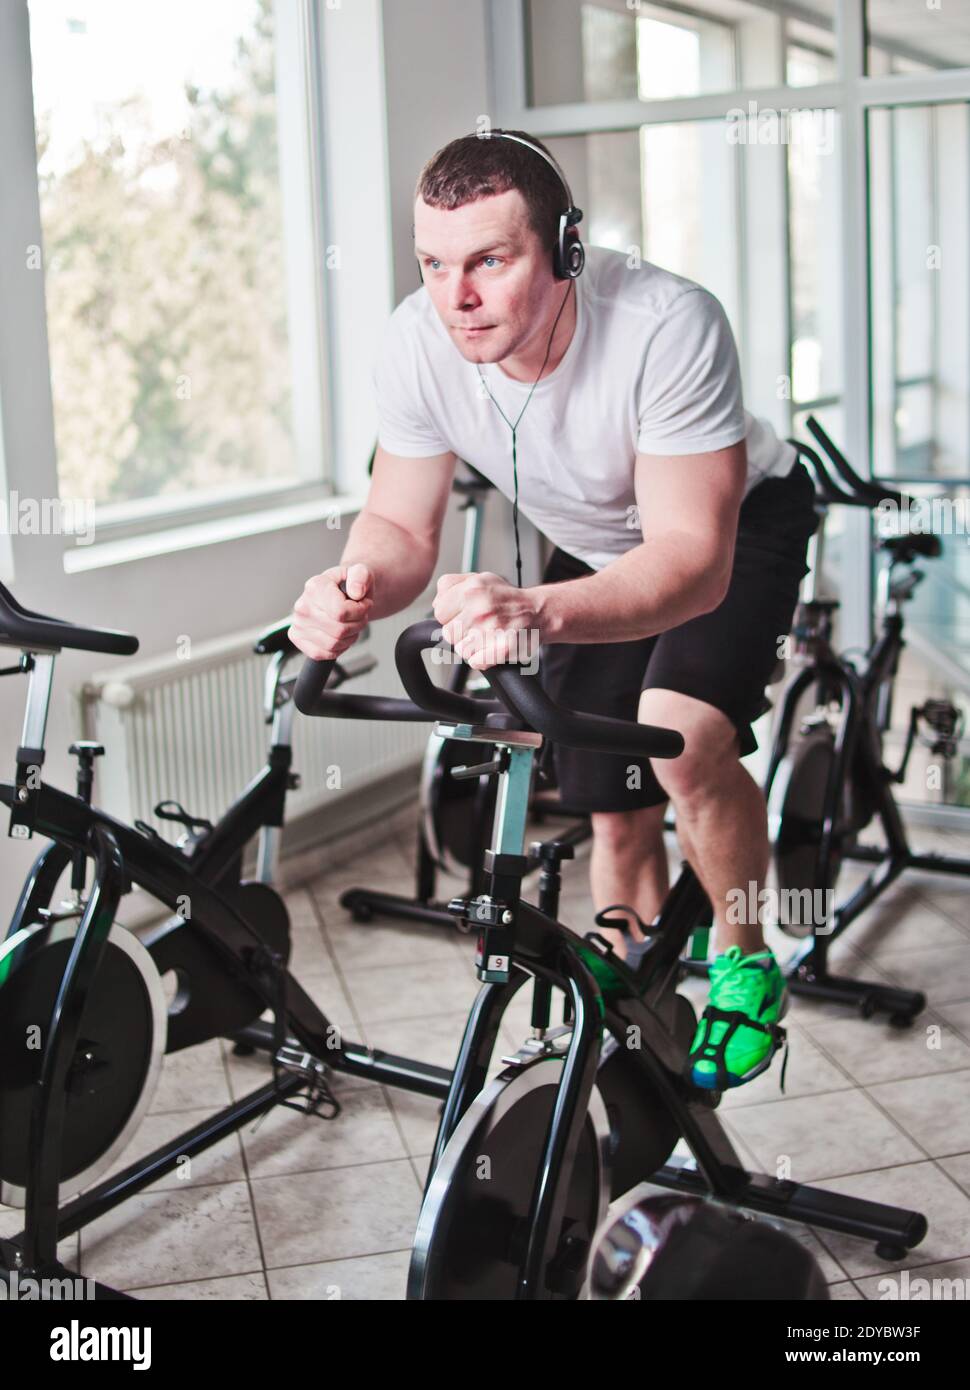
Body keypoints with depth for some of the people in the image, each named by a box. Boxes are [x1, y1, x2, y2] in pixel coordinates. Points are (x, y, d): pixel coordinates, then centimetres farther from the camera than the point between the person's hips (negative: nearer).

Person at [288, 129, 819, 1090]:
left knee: (680, 739, -30)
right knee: (614, 816, 6)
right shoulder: (419, 342, -25)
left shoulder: (667, 326, -39)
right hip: (594, 546, 4)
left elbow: (694, 558, -42)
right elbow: (401, 526, -15)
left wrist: (540, 612, -61)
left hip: (736, 523, -4)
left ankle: (744, 963, -2)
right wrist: (357, 588, -40)